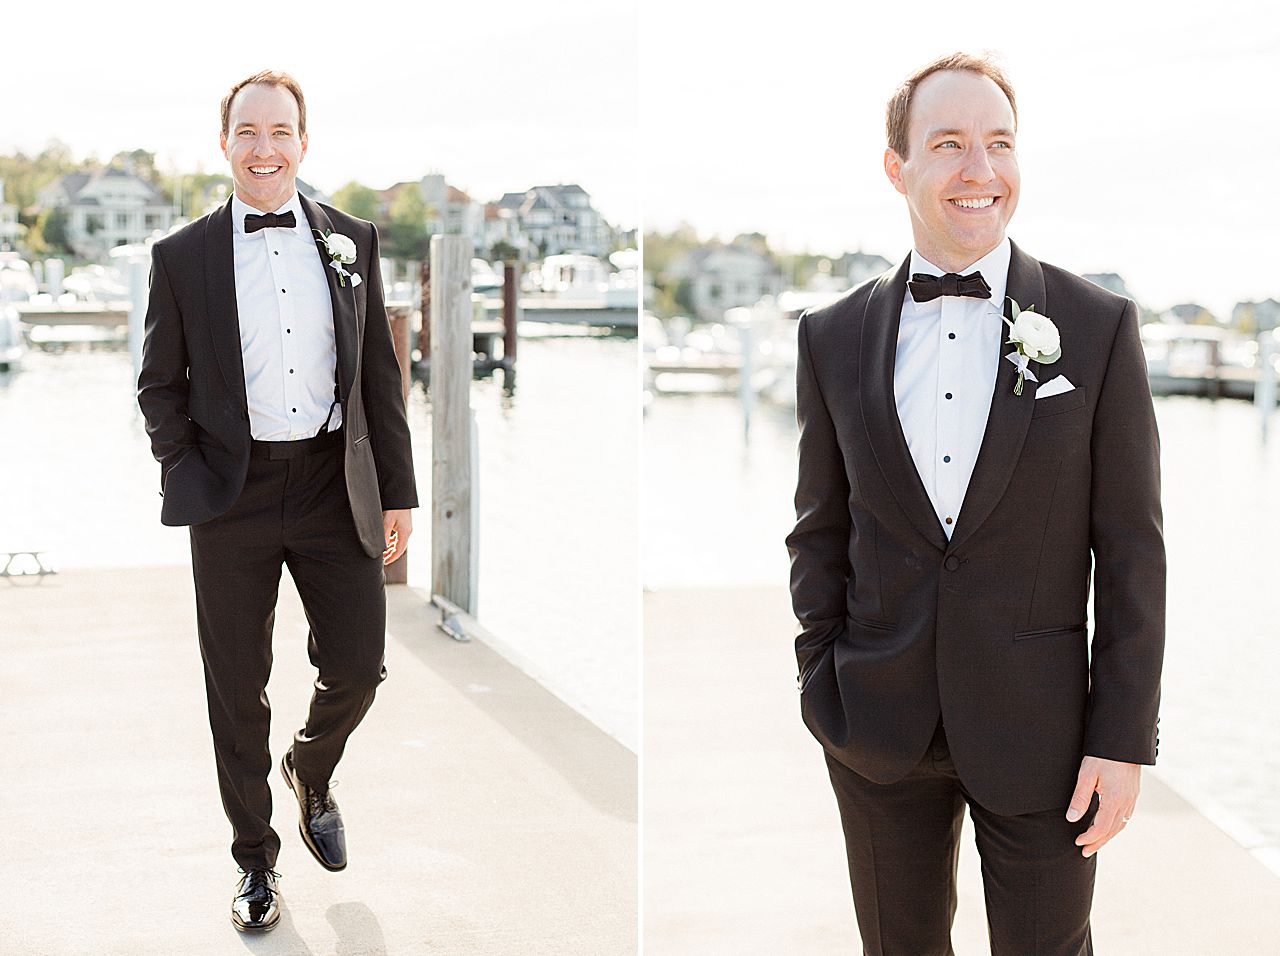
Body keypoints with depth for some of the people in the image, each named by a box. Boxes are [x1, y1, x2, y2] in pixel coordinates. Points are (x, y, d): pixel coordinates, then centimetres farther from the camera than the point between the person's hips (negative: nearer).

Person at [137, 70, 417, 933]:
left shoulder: (352, 240, 6)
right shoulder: (183, 256, 2)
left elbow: (380, 374, 8)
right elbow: (159, 384, 8)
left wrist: (398, 492, 5)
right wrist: (188, 473, -6)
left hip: (336, 485, 1)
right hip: (234, 497, -1)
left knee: (358, 665, 2)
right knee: (238, 690, 6)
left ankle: (311, 774, 36)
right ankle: (256, 861, 24)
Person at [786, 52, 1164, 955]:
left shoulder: (1098, 326, -5)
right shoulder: (834, 336, 2)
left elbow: (1131, 547, -5)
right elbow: (821, 528, 8)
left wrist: (1123, 737, -7)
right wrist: (822, 686, 1)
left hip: (1038, 732, -2)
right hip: (879, 732, 2)